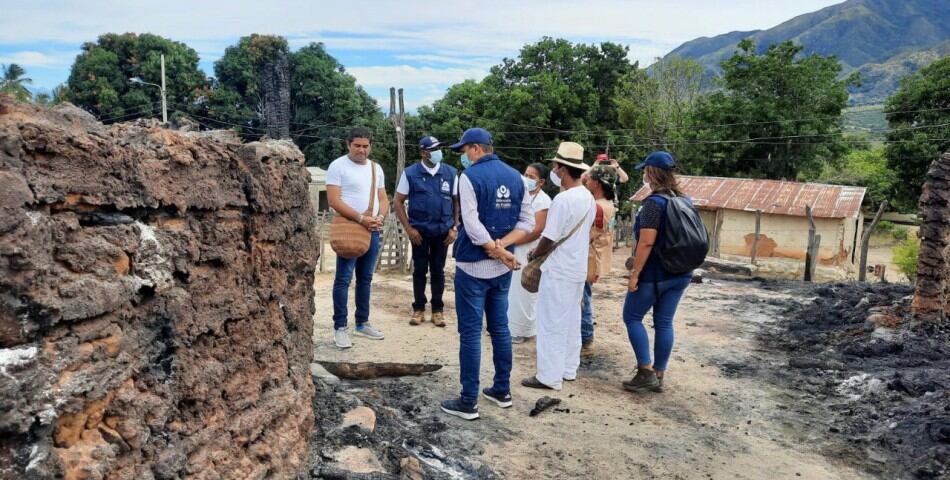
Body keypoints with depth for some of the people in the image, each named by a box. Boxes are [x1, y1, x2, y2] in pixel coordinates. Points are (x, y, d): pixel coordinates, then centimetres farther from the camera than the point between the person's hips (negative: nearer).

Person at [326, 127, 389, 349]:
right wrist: (361, 218, -20)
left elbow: (383, 199, 14)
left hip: (373, 231, 6)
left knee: (366, 279, 13)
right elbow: (334, 200, -14)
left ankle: (362, 323, 23)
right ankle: (340, 327, 3)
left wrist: (380, 217, -8)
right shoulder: (338, 166, -6)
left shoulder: (376, 168, 13)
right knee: (343, 279, -4)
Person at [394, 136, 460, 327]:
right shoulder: (410, 173, -3)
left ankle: (437, 310, 18)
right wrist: (408, 228, -6)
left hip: (443, 231, 1)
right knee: (419, 270, 7)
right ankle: (418, 309, 19)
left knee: (438, 270, 8)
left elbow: (457, 201, 6)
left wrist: (454, 228, -1)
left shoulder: (451, 173, 1)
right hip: (419, 230, -1)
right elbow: (399, 202, 1)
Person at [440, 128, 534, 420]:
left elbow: (472, 225, -20)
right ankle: (502, 390, 27)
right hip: (502, 268, 6)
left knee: (470, 333, 0)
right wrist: (501, 247, -6)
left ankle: (468, 402, 8)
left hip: (473, 266, -6)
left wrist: (496, 250, -11)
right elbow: (527, 222, 3)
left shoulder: (470, 175, -12)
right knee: (500, 328, 16)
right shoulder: (515, 176, 7)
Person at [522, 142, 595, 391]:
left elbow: (548, 239, -18)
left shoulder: (562, 199, -21)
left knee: (551, 324, 0)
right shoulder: (588, 198, 6)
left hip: (558, 271, -9)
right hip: (578, 268, 9)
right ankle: (569, 369, 27)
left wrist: (534, 254, 0)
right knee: (571, 321, 17)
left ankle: (550, 376, 7)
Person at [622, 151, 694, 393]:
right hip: (680, 273, 7)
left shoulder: (655, 202, -16)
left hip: (654, 274, -7)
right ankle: (658, 376, 16)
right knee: (664, 322, 11)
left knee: (632, 317, 6)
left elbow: (647, 242, -22)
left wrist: (635, 273, -18)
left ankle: (646, 372, 3)